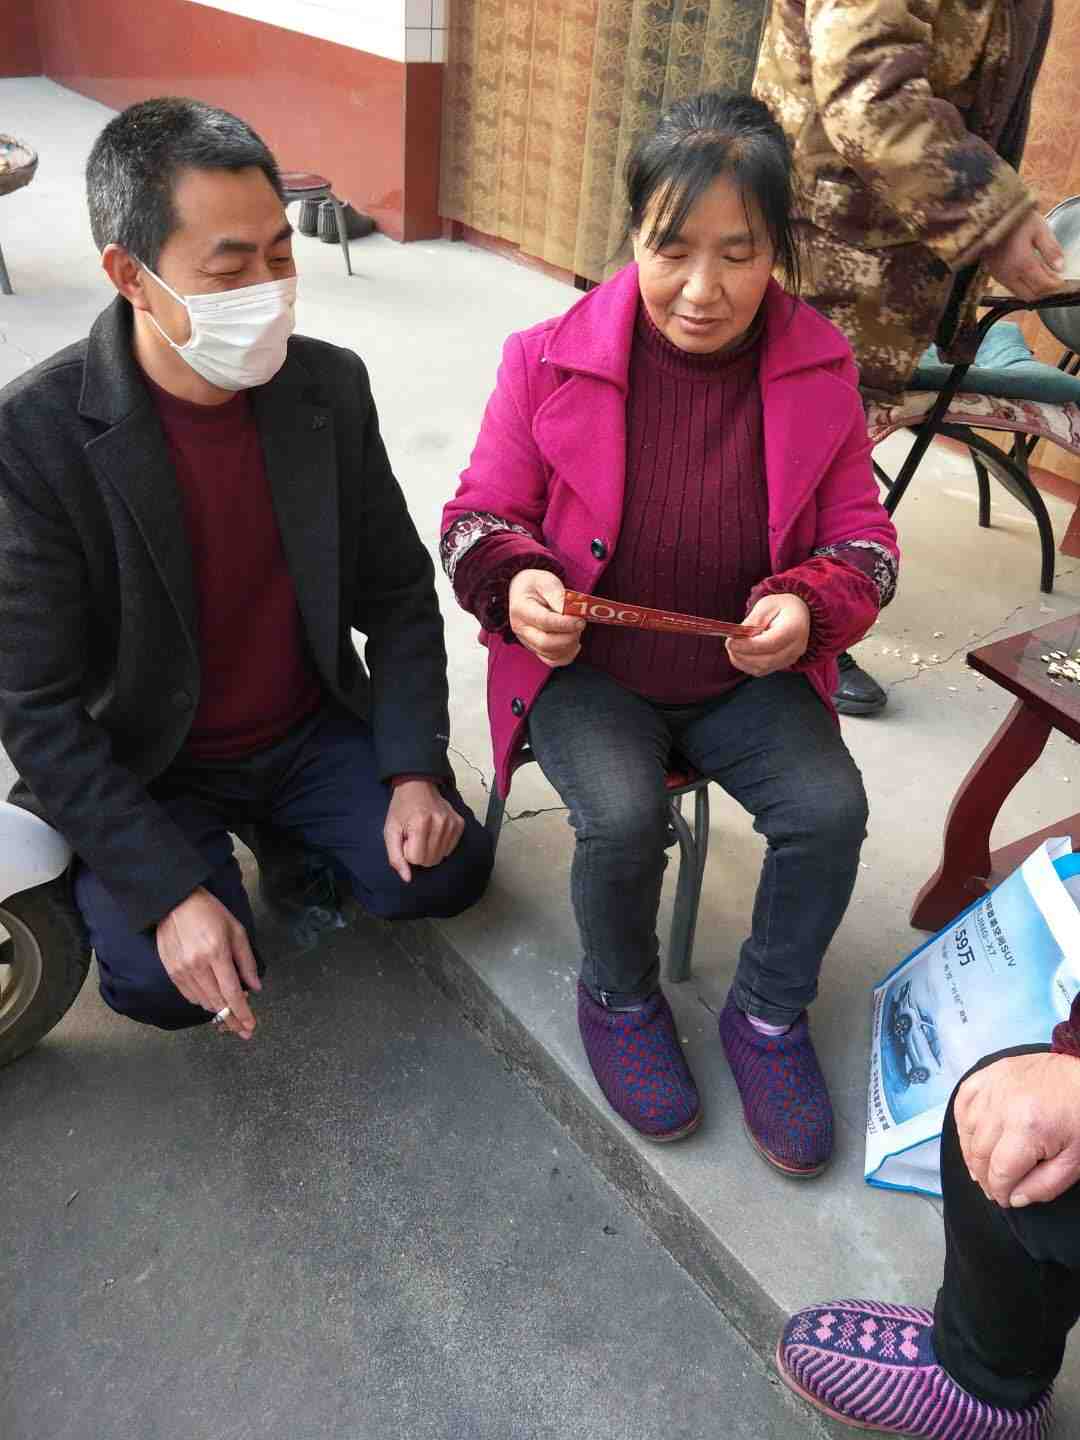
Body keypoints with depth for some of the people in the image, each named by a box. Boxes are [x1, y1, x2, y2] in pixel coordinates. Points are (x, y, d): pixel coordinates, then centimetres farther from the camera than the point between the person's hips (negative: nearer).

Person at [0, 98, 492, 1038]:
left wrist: (414, 771, -14)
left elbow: (398, 597, -1)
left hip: (313, 731, 3)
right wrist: (170, 890, -25)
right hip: (142, 771, -2)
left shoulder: (330, 386, -9)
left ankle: (286, 832, 18)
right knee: (169, 983, -20)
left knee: (448, 871, -13)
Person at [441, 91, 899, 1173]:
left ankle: (769, 1015, 11)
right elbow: (477, 518, 1)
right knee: (622, 815, -27)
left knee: (830, 807, -19)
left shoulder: (819, 370, -1)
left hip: (749, 675, 3)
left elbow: (864, 538, 5)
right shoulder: (550, 360, -8)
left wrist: (807, 606, -18)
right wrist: (516, 581, -23)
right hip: (587, 668, -2)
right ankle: (619, 998, 9)